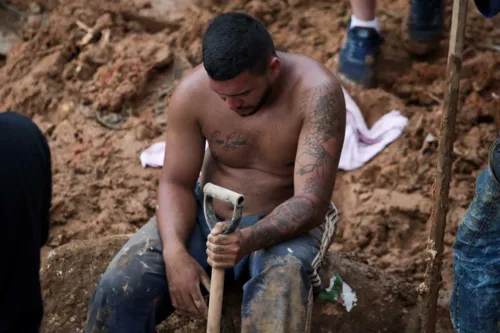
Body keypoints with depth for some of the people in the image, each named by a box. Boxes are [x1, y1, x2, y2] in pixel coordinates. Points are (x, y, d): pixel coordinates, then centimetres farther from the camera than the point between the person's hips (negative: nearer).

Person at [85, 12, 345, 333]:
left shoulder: (317, 93, -27)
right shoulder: (193, 91, -17)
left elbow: (311, 202, -30)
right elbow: (176, 183, -9)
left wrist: (250, 240, -48)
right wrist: (175, 251, -28)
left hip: (288, 222, -3)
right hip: (208, 213, 3)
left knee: (282, 282, -38)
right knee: (120, 287, -18)